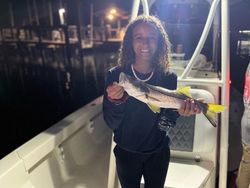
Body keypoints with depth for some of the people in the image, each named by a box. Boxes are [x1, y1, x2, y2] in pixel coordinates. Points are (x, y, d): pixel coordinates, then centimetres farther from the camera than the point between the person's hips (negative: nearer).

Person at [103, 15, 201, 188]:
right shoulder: (115, 75, -14)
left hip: (158, 154, 1)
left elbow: (164, 124, -11)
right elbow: (112, 123, -14)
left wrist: (179, 110, -30)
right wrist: (115, 101, -33)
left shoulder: (168, 77, -11)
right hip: (126, 153, -1)